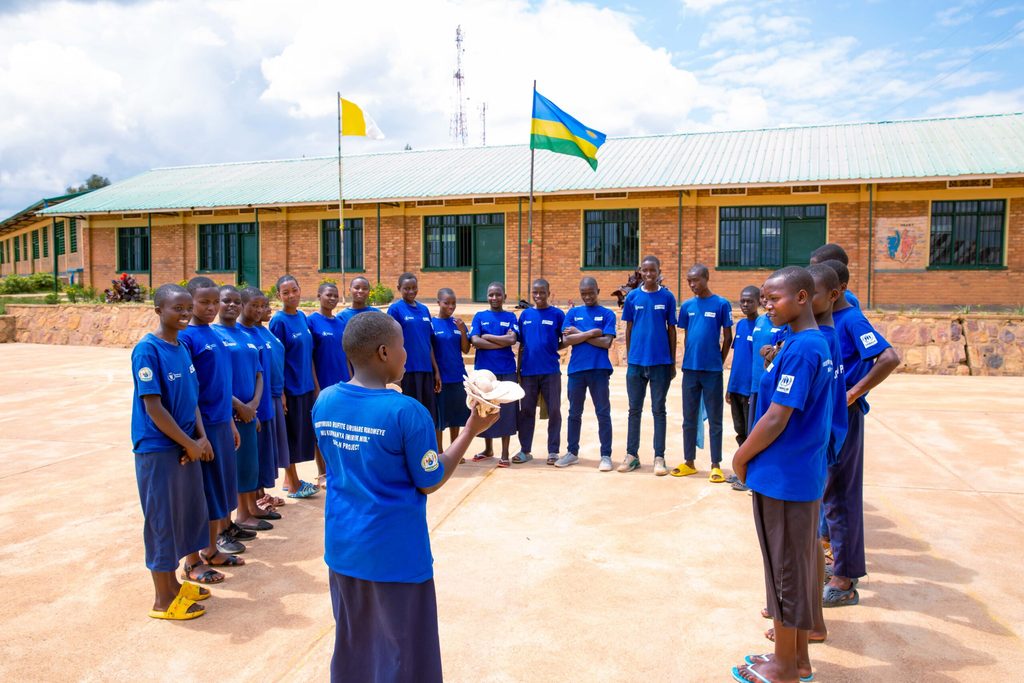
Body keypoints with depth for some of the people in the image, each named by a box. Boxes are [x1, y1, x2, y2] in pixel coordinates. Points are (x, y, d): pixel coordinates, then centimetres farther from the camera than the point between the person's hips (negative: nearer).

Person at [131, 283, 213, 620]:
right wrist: (190, 444, -13)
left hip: (185, 447, 8)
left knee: (186, 514, 17)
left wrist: (201, 438, -2)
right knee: (162, 520, 3)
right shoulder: (148, 350, -16)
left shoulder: (182, 347, 7)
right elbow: (153, 408, -19)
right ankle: (163, 599, 17)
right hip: (158, 450, -8)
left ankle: (172, 582, 34)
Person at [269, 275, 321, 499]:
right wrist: (280, 392, -16)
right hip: (290, 387, -7)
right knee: (291, 434, 3)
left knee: (302, 432, 14)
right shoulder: (279, 321, -12)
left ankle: (290, 479, 27)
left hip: (306, 386, 7)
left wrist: (315, 383, 13)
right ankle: (293, 485, 15)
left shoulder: (302, 317, 7)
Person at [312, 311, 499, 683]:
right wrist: (472, 429, -5)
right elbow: (430, 483, -11)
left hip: (343, 548, 6)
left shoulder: (324, 402, -3)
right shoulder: (406, 411, -21)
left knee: (351, 648, 23)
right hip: (395, 555, -6)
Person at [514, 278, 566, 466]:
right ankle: (525, 450, 18)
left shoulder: (557, 314, 0)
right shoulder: (525, 315, 8)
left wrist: (550, 350, -11)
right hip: (528, 371, 3)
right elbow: (521, 345, 11)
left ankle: (553, 451, 12)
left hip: (551, 371, -3)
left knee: (554, 411, 3)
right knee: (526, 410, 7)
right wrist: (518, 368, 8)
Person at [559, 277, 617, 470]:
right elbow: (567, 340, -4)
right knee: (574, 413, 11)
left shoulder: (607, 314, 2)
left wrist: (579, 334, -7)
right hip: (576, 370, 2)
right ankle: (572, 452, 22)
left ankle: (606, 455, 9)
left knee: (603, 413, 2)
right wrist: (591, 333, -11)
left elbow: (607, 342, -10)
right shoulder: (573, 313, 8)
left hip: (599, 370, -2)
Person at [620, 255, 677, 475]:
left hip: (661, 362, -1)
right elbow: (628, 329, 8)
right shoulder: (632, 297, 3)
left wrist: (672, 362, 3)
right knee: (634, 409, 9)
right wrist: (628, 357, 6)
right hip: (636, 362, 1)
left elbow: (671, 330, 3)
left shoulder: (667, 297, 0)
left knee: (659, 410, 6)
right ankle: (632, 455, 18)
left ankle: (659, 457, 13)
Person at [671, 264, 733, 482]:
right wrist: (688, 360, 9)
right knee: (689, 418, 10)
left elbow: (727, 337, 0)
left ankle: (716, 465, 13)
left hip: (712, 370, -4)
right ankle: (689, 462, 20)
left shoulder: (721, 304, -4)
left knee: (714, 419, 5)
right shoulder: (687, 306, 6)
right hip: (690, 369, 4)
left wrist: (719, 362, 2)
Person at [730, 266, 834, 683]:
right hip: (806, 473, 9)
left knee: (784, 569, 4)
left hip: (781, 476, -9)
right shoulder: (819, 343, 9)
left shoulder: (799, 349, -20)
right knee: (798, 566, 17)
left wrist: (741, 457, -9)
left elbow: (777, 418, -21)